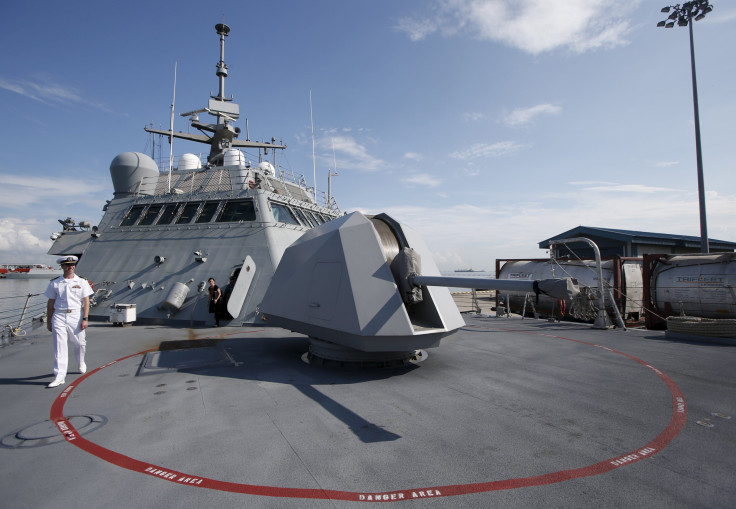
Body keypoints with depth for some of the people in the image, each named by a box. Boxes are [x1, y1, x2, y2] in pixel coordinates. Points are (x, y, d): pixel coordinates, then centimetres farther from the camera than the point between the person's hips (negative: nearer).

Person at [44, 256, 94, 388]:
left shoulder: (82, 282, 3)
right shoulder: (55, 283, 6)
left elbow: (86, 302, 1)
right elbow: (50, 303, 10)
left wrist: (85, 319, -7)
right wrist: (48, 321, 9)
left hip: (76, 315, 0)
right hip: (59, 316, 0)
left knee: (80, 343, 9)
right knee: (59, 346, -6)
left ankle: (81, 362, 39)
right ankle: (59, 376, -3)